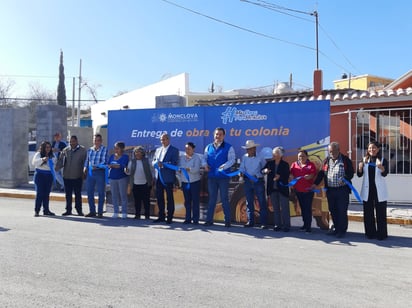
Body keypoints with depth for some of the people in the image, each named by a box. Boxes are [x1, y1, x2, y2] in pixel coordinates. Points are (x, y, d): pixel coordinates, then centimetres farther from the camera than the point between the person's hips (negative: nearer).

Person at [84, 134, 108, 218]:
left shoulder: (104, 149, -3)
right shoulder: (89, 150, 12)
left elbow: (104, 162, -12)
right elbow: (87, 160, 19)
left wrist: (97, 166, -26)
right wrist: (85, 167, 1)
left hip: (100, 172, -5)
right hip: (90, 173, 5)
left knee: (101, 193, 2)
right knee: (89, 193, 8)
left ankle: (100, 212, 10)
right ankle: (92, 211, 19)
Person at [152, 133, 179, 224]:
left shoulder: (174, 150, -3)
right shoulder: (158, 150, 16)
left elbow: (174, 164, -13)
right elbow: (153, 162, 11)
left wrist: (163, 164, -23)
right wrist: (157, 163, -12)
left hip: (168, 178, -6)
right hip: (158, 177, 6)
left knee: (169, 198, 1)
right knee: (159, 197, 10)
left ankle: (169, 218, 7)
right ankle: (161, 216, 20)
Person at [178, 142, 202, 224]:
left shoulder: (196, 157, -5)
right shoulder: (181, 157, 10)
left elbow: (196, 169, -17)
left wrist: (187, 169, -26)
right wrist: (179, 170, -13)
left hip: (195, 181, -4)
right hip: (184, 182, 4)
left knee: (195, 201, -1)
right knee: (187, 201, 9)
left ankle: (195, 219, 5)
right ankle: (188, 218, 16)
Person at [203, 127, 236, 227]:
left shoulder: (228, 147, -2)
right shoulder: (209, 147, 11)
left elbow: (232, 159, -11)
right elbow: (205, 158, 14)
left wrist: (224, 166, -28)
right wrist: (205, 164, -8)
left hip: (223, 177, -3)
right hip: (211, 177, 4)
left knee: (224, 199, 2)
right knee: (211, 198, 10)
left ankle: (227, 221, 11)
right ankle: (209, 220, 16)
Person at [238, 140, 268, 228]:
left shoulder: (260, 158, -2)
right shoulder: (244, 158, 6)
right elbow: (242, 168, 5)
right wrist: (241, 174, -11)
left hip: (258, 181, -3)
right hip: (247, 181, 3)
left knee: (262, 202, -2)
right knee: (249, 202, 8)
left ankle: (264, 223, 2)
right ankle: (250, 221, 17)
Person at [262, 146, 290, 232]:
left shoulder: (285, 164, -3)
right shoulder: (270, 163, 7)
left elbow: (287, 176, -7)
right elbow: (262, 170, 8)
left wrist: (280, 177, -24)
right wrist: (265, 170, -14)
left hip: (282, 189, -4)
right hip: (272, 189, 4)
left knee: (284, 207, -1)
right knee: (275, 208, 10)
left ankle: (286, 225, 5)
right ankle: (277, 225, 17)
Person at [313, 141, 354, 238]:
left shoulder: (345, 160, -1)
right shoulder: (326, 160, 11)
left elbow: (351, 173, -4)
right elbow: (321, 173, 13)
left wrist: (344, 179, -23)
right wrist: (315, 184, 5)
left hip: (342, 190, -5)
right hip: (330, 190, 5)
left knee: (342, 211, -2)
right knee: (332, 210, 11)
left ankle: (342, 230, 9)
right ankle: (336, 228, 24)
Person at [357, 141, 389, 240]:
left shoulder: (383, 160, -1)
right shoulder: (364, 160, 6)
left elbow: (385, 174, -16)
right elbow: (359, 174, -1)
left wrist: (381, 167, -38)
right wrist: (360, 168, -24)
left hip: (379, 191, -3)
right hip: (367, 191, 3)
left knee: (381, 213, 2)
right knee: (368, 213, 7)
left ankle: (381, 234, 9)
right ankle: (370, 233, 17)